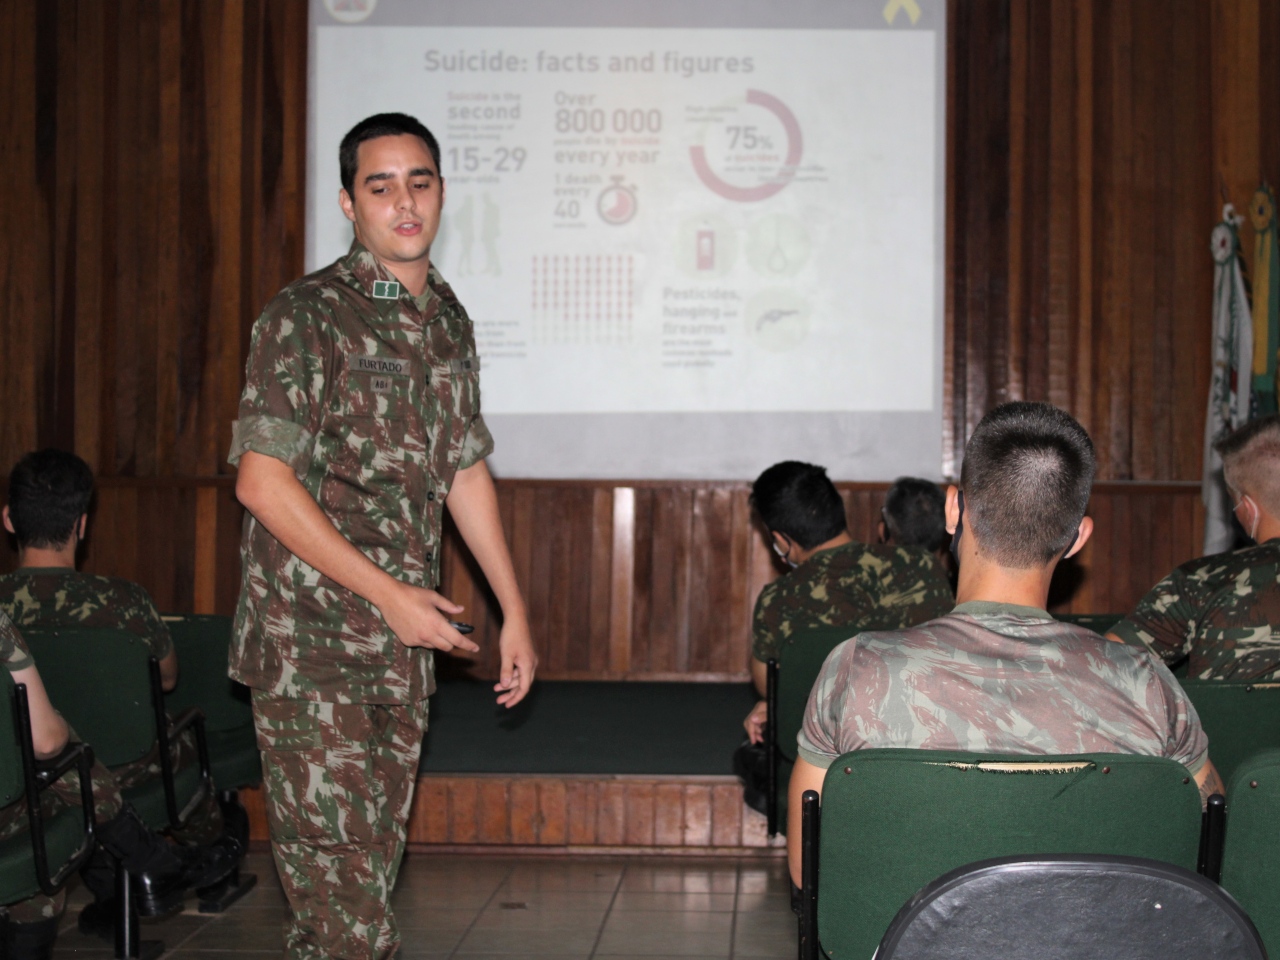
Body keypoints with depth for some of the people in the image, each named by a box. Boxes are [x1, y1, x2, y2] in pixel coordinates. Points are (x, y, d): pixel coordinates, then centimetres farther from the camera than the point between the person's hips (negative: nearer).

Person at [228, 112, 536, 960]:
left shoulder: (449, 320, 11)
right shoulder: (307, 318, -10)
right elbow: (262, 481, -15)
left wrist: (515, 612, 16)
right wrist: (388, 592, -17)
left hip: (407, 638, 7)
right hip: (310, 638, -7)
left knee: (377, 848, 11)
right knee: (335, 855, -6)